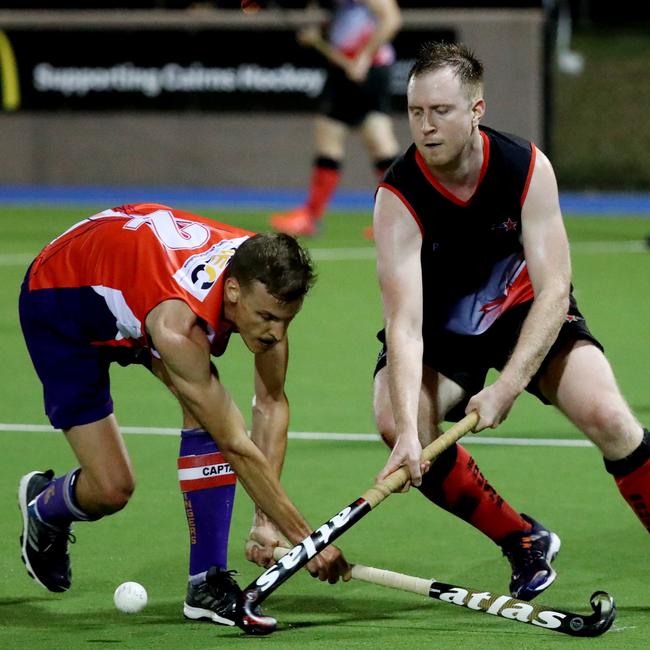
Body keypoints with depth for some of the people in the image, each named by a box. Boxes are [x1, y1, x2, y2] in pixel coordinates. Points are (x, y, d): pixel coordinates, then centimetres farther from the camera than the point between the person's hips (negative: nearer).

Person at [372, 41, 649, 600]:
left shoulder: (528, 168, -22)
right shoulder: (399, 197, -26)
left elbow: (553, 290, -26)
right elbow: (404, 323, -34)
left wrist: (505, 389, -38)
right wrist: (407, 431, -48)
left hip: (526, 310, 0)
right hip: (440, 327, 0)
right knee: (396, 424, -28)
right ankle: (525, 543, -8)